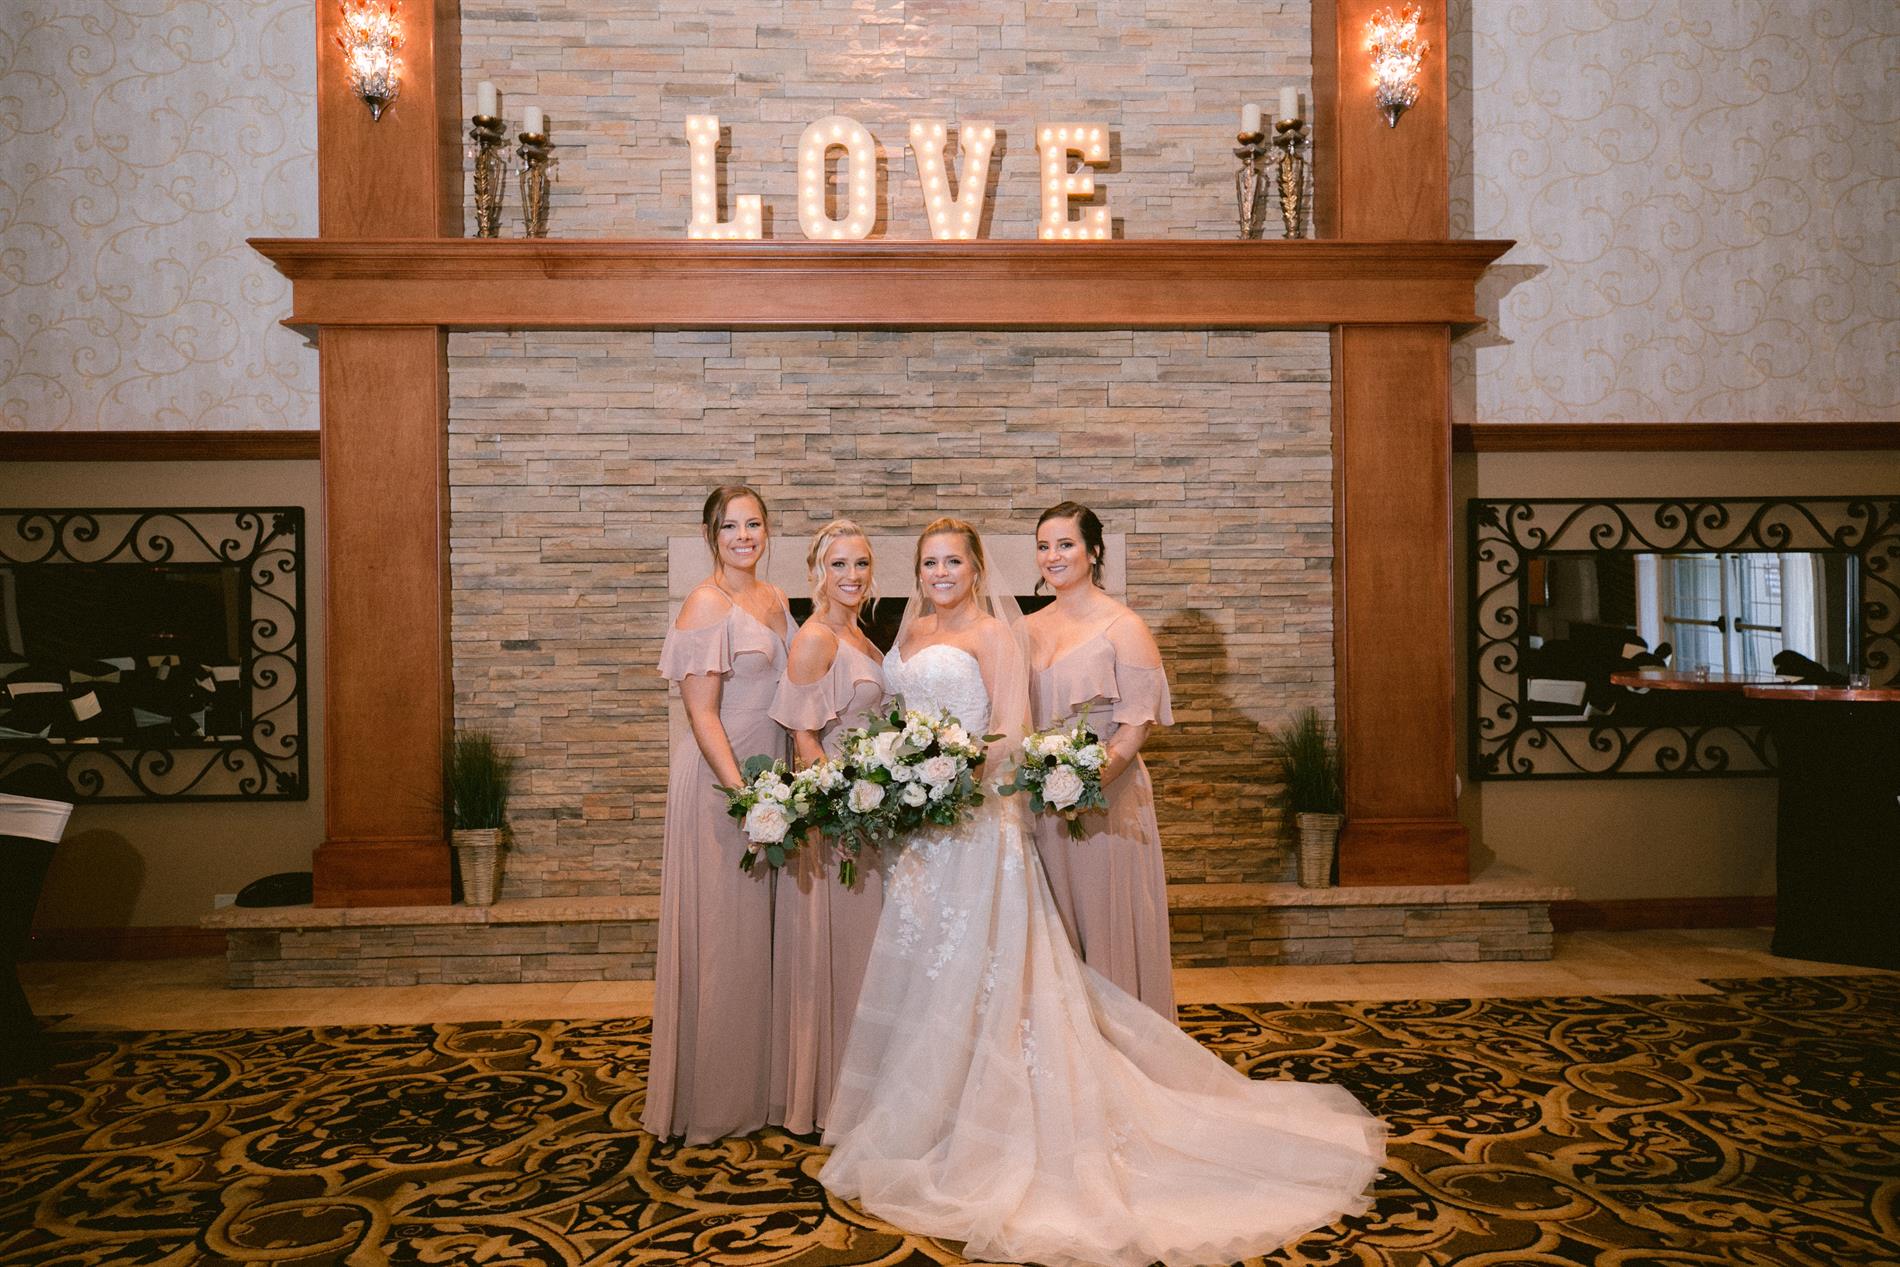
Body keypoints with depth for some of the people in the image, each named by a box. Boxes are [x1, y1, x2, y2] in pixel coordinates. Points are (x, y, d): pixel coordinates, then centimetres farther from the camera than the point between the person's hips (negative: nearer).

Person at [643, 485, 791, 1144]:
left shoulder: (775, 599, 11)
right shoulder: (707, 603, -12)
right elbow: (702, 714, -17)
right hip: (719, 782, -8)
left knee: (761, 934, 15)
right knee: (720, 935, 1)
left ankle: (754, 1086, 30)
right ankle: (712, 1100, 16)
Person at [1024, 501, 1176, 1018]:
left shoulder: (1122, 627, -6)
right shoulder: (1029, 629, 10)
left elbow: (1137, 723, -12)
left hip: (1107, 797, -5)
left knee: (1108, 922, 4)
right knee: (1055, 927, 12)